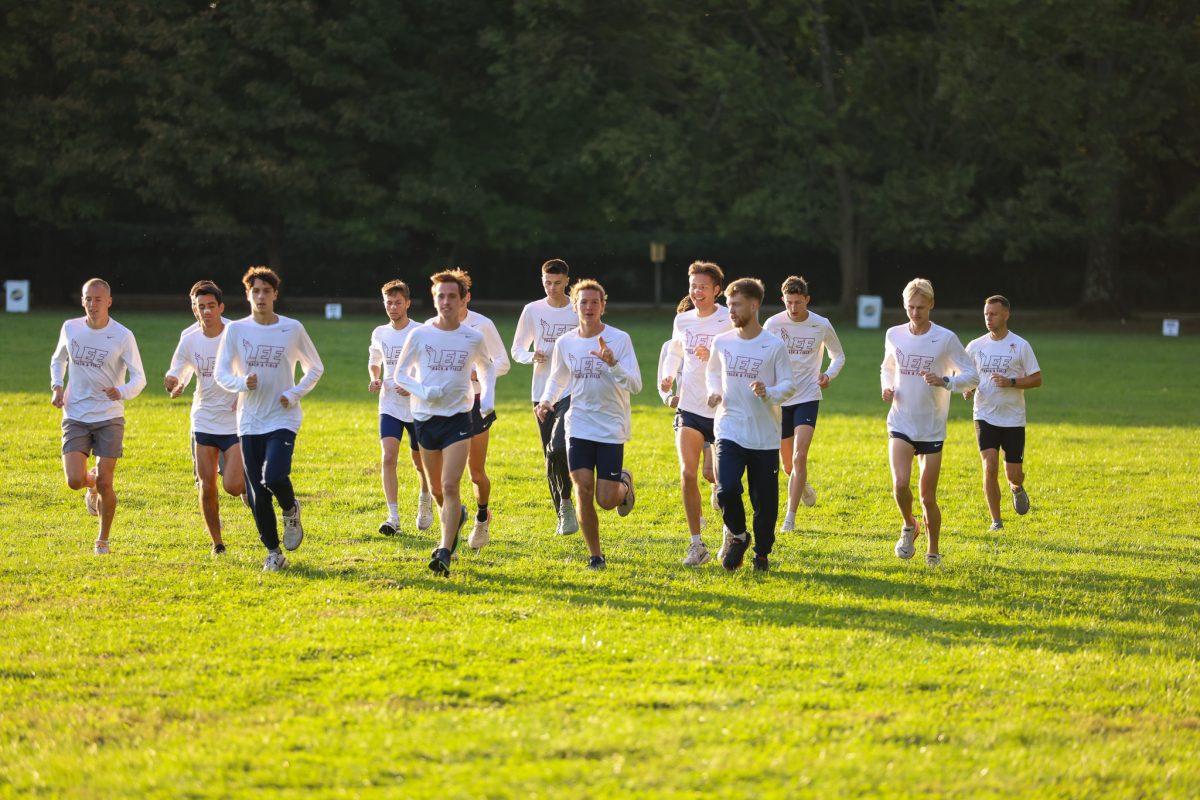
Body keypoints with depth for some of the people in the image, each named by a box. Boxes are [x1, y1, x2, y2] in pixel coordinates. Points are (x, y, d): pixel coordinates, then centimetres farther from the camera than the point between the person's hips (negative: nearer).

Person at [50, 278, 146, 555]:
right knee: (75, 481, -12)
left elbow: (139, 378, -11)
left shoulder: (123, 336, -10)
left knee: (104, 484, -5)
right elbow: (58, 359, 20)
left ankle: (103, 539, 18)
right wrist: (57, 386, 2)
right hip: (75, 418, 2)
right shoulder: (70, 328, 1)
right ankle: (92, 485, 27)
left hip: (109, 418, -2)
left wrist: (122, 392, -33)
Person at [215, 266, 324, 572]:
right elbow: (221, 374, 3)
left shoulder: (293, 329, -1)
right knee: (257, 495, 2)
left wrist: (294, 394, -5)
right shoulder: (235, 330, 1)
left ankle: (291, 510, 10)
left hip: (283, 418, -2)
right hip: (249, 421, 2)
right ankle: (273, 552, 18)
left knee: (274, 478, -24)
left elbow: (315, 368, 10)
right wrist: (242, 383, -17)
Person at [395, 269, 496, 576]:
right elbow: (400, 374, 6)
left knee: (450, 486, -15)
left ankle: (445, 553, -17)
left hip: (459, 417, -2)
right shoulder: (420, 336, -3)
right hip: (426, 417, 2)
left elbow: (487, 368, 20)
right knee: (436, 490, 13)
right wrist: (422, 391, -13)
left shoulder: (473, 338, 0)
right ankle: (457, 517, 46)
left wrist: (488, 397, 4)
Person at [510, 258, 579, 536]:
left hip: (573, 392, -3)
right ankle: (563, 515, 16)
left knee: (558, 448, -22)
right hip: (542, 394, 3)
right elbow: (517, 350, 12)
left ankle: (566, 503, -2)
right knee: (551, 456, 6)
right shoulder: (532, 310, 5)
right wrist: (532, 356, -10)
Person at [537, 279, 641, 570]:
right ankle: (595, 555, 10)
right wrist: (546, 400, 0)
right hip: (579, 427, 3)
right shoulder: (565, 343, 3)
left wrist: (612, 364, -30)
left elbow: (635, 385, -14)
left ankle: (623, 483, 33)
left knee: (606, 501, -4)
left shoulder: (619, 339, -9)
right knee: (583, 492, -7)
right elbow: (557, 379, 20)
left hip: (612, 429, -3)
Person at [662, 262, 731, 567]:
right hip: (689, 407, 3)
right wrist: (667, 380, 6)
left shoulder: (730, 321, -8)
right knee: (687, 473, -11)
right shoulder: (682, 321, 7)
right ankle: (696, 545, -3)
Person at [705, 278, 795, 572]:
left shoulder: (774, 346, -5)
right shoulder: (721, 343, 4)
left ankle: (762, 553, 24)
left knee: (765, 500, 3)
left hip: (765, 436, -1)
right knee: (727, 488, -18)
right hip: (729, 430, 1)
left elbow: (789, 384, -3)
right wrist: (714, 392, 1)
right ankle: (737, 535, 9)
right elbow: (712, 371, 22)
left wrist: (768, 393, -24)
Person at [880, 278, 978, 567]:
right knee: (900, 483, -19)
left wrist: (945, 382, -25)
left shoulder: (946, 339, -8)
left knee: (928, 496, 2)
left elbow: (972, 375, -7)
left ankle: (933, 551, 23)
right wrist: (886, 387, 0)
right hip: (901, 424, 2)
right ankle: (909, 526, 11)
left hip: (932, 429, -2)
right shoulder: (894, 335, 3)